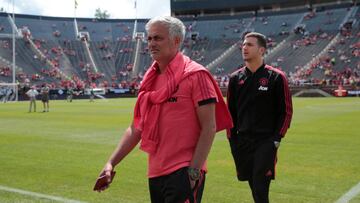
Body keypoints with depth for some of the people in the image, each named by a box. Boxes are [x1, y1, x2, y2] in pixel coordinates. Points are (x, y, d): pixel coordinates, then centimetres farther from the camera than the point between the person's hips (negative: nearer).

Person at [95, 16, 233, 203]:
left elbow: (209, 127, -12)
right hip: (155, 173, 7)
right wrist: (111, 163, 8)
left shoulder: (195, 75, -9)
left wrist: (194, 171, -17)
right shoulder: (150, 79, 11)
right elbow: (136, 129, 15)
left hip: (183, 173, -7)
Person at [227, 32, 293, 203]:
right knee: (254, 187, 12)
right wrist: (232, 139, 8)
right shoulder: (235, 78, 7)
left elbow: (286, 111, -1)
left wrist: (276, 139, -7)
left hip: (265, 142, -4)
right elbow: (230, 111, 13)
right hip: (242, 142, 4)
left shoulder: (276, 77, -4)